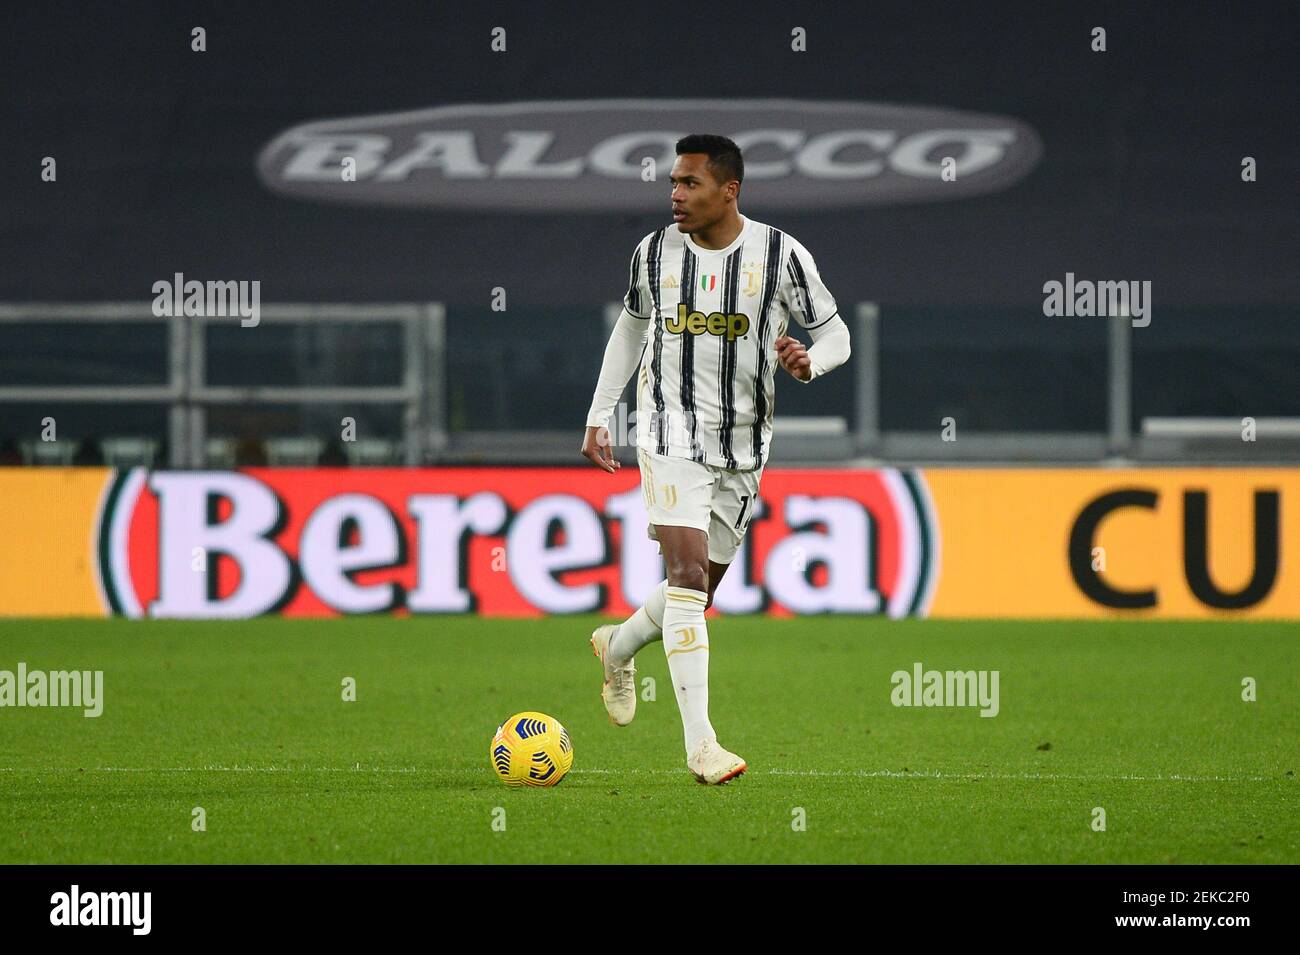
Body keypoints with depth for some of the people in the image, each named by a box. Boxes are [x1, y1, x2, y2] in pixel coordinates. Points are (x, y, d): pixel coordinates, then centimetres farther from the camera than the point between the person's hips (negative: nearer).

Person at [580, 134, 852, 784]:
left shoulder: (781, 255, -5)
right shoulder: (655, 253, -1)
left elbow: (835, 334, 3)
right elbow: (631, 327, 17)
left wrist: (809, 362, -21)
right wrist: (599, 415, 15)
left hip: (744, 448, 2)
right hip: (672, 433, -2)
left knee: (700, 592, 11)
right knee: (687, 571, -18)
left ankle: (618, 647, 44)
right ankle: (699, 743, -21)